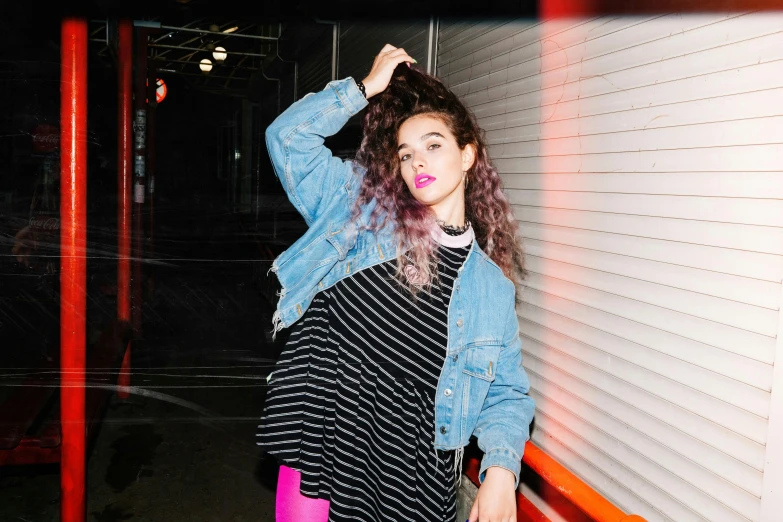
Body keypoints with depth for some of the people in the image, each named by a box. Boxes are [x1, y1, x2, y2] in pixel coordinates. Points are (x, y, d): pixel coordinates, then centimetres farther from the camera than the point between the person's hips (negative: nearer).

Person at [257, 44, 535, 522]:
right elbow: (288, 136, 0)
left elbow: (505, 393, 6)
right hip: (321, 442, 0)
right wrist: (366, 88, 1)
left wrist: (501, 469, -9)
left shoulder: (491, 284, 3)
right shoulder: (361, 207, 4)